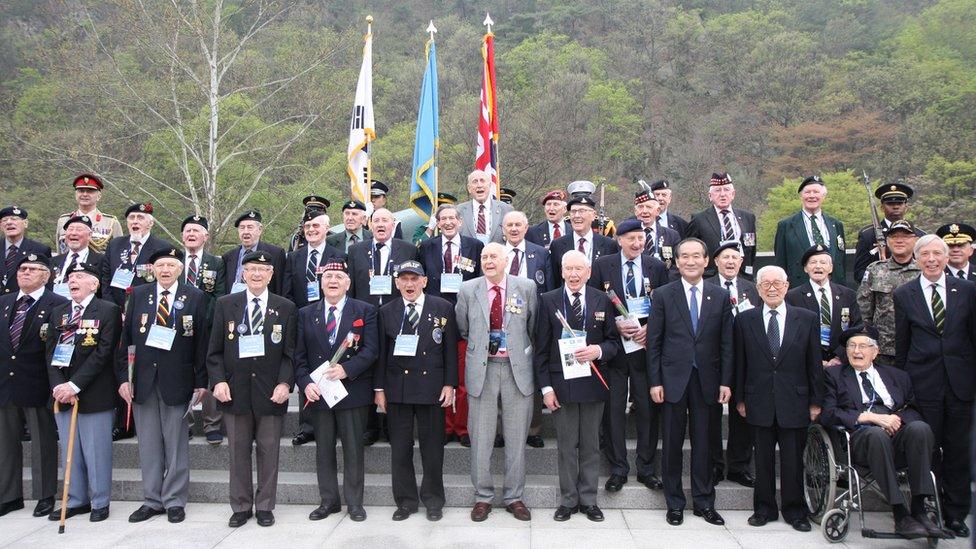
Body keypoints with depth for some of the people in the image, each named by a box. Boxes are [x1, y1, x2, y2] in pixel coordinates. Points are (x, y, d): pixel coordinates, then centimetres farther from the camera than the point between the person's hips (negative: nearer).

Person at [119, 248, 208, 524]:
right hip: (142, 379, 3)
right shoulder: (138, 295, 6)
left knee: (176, 443, 6)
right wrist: (123, 376, -1)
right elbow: (125, 338, 6)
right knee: (148, 444, 10)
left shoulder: (195, 298, -2)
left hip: (177, 381, -2)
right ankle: (151, 500, 22)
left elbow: (202, 342, -3)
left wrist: (201, 381, -6)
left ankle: (175, 501, 17)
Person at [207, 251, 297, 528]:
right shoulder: (225, 305, 6)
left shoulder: (286, 308, 3)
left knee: (268, 451, 6)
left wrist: (285, 383, -11)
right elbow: (215, 350, 5)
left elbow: (290, 352, 2)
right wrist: (218, 381, -8)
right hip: (235, 390, 1)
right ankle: (241, 507, 22)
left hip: (271, 392, -1)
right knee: (238, 451, 9)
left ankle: (265, 506, 20)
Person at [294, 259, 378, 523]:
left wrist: (347, 369, -19)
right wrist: (305, 383, -10)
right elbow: (299, 355, 5)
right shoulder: (306, 314, 8)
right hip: (318, 391, 3)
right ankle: (328, 500, 24)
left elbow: (371, 349, -7)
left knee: (353, 449, 4)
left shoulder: (365, 311, 1)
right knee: (324, 449, 11)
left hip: (353, 390, -2)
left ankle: (354, 502, 16)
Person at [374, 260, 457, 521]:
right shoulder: (387, 312, 6)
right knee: (400, 447, 7)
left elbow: (450, 349, 1)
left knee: (432, 446, 6)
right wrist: (379, 388, 3)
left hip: (432, 387, -1)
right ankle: (406, 500, 21)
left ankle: (433, 499, 22)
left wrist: (449, 384, -4)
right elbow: (381, 352, 7)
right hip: (397, 388, 2)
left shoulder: (443, 308, 1)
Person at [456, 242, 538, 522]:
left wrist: (522, 348, 9)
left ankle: (514, 497, 23)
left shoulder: (527, 287, 0)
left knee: (516, 437, 8)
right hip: (482, 369, 0)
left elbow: (532, 326, 9)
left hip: (517, 368, 0)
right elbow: (462, 329, 13)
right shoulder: (468, 290, 1)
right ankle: (483, 496, 22)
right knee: (480, 438, 7)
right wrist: (479, 343, 10)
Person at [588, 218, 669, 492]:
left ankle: (646, 468, 20)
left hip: (646, 343, 1)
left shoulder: (656, 266, 7)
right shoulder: (602, 265, 3)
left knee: (648, 407, 6)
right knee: (613, 407, 3)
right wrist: (616, 324, -11)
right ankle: (618, 468, 15)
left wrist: (649, 328, -8)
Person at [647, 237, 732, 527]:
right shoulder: (663, 295, 0)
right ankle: (675, 503, 20)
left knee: (703, 442, 9)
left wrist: (726, 381, 0)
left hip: (706, 379, 1)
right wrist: (655, 381, -6)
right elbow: (654, 341, -1)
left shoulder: (720, 297, 5)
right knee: (672, 443, 7)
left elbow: (726, 343, 5)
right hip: (673, 378, -1)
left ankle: (704, 502, 22)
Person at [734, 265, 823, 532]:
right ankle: (764, 509, 24)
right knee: (763, 460, 10)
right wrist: (740, 398, 2)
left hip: (794, 402, 0)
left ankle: (795, 511, 25)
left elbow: (814, 363, 3)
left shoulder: (807, 319, 2)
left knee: (793, 460, 8)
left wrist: (816, 401, 2)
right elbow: (740, 363, 4)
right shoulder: (745, 320, 2)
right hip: (759, 402, 0)